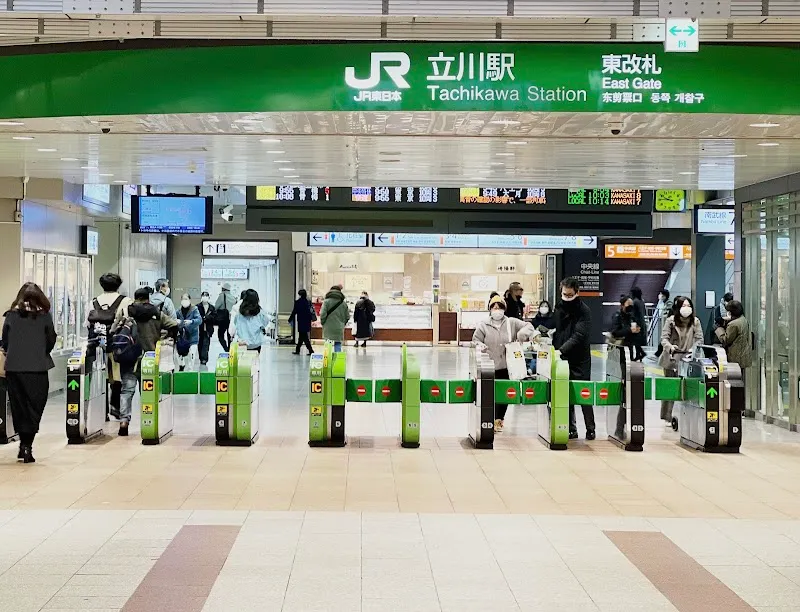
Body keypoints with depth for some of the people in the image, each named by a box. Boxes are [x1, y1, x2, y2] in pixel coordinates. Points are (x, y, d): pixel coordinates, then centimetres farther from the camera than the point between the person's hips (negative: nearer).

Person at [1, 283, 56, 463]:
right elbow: (51, 340, 2)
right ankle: (27, 445, -6)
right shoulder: (44, 316, -2)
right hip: (37, 367, -2)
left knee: (18, 406, 13)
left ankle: (24, 444, 16)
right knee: (34, 407, 4)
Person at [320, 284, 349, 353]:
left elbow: (323, 314, -12)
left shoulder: (326, 301, -5)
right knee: (338, 344, 6)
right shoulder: (343, 303, 6)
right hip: (339, 329, 2)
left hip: (328, 328, -2)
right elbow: (347, 316, 9)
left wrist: (323, 323, 5)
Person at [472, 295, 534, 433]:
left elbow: (528, 326, 6)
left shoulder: (512, 323, 6)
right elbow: (476, 340, 4)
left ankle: (499, 418, 20)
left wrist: (522, 334, -13)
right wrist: (480, 346, -17)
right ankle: (496, 419, 8)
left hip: (507, 366, 2)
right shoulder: (483, 325, 3)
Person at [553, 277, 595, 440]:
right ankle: (571, 429, 12)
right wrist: (555, 349, 3)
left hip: (580, 360, -5)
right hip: (562, 359, 5)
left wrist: (561, 350, -30)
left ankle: (590, 429, 8)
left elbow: (578, 336, -21)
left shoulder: (584, 311, -10)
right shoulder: (559, 308, 8)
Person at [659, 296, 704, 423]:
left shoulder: (695, 322, 2)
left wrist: (693, 348, -20)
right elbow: (664, 338, -6)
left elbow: (699, 339, -1)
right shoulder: (671, 321, -3)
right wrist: (670, 346, -27)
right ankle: (667, 417, 14)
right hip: (671, 359, -1)